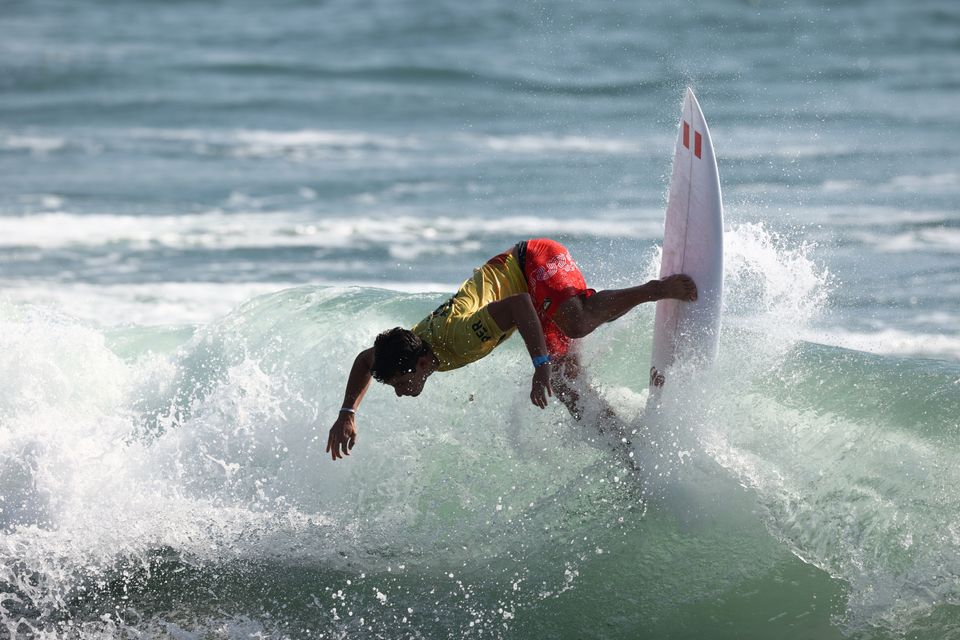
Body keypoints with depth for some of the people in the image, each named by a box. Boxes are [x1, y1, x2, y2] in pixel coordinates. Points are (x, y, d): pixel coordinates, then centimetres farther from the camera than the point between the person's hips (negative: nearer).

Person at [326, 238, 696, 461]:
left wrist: (541, 364, -41)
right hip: (519, 274, 8)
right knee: (563, 378, -1)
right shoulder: (407, 345, -7)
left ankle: (661, 288, -25)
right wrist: (347, 414, 2)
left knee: (576, 322, -38)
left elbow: (519, 305, -38)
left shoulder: (458, 338, -34)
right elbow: (364, 360, 15)